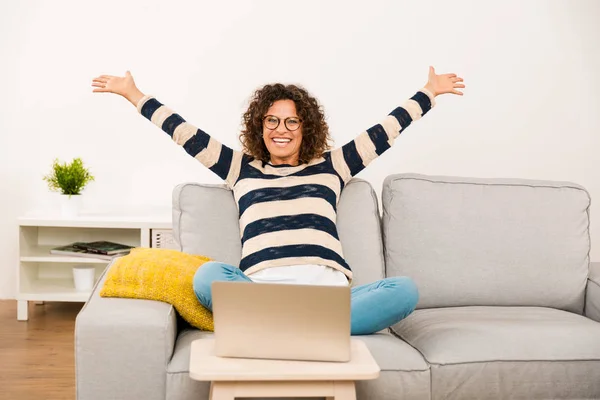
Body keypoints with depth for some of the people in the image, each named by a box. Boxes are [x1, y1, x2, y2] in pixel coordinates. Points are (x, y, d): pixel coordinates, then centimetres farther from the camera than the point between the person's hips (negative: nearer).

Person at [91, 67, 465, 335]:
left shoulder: (330, 167, 25)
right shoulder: (242, 169, 25)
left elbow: (383, 134, 27)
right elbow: (187, 135, 25)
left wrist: (429, 93, 31)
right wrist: (133, 94, 27)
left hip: (327, 288, 1)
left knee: (405, 289, -29)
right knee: (208, 275, -34)